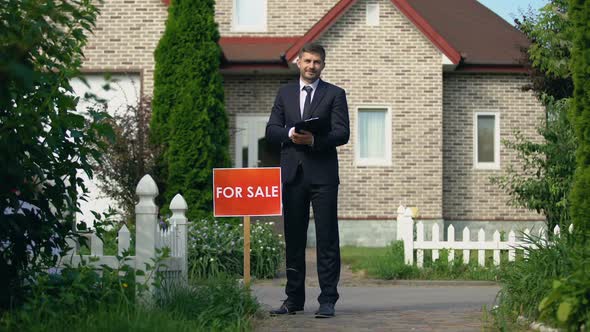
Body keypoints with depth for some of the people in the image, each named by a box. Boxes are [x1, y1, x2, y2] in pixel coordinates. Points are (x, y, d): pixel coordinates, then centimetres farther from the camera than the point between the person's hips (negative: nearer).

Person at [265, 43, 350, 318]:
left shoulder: (334, 94, 5)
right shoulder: (285, 94, 16)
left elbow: (342, 133, -5)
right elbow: (271, 130, 8)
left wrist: (314, 140, -20)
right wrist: (290, 134, -12)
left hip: (323, 174, -3)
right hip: (292, 173, 3)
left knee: (327, 238, -4)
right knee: (293, 238, 8)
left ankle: (328, 300, -2)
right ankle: (294, 299, 15)